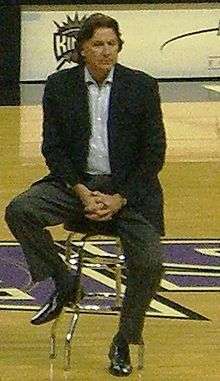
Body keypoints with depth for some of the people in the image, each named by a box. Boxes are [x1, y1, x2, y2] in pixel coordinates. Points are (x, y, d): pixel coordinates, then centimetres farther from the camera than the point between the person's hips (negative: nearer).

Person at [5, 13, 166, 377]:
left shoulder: (142, 86, -3)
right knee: (19, 211, -24)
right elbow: (53, 148, 1)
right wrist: (82, 193, -13)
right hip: (77, 183, 2)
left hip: (129, 189, -1)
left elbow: (154, 153, -3)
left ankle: (124, 341, 4)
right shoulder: (59, 86, 0)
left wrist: (119, 199, -12)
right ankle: (64, 283, -2)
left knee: (149, 264, -21)